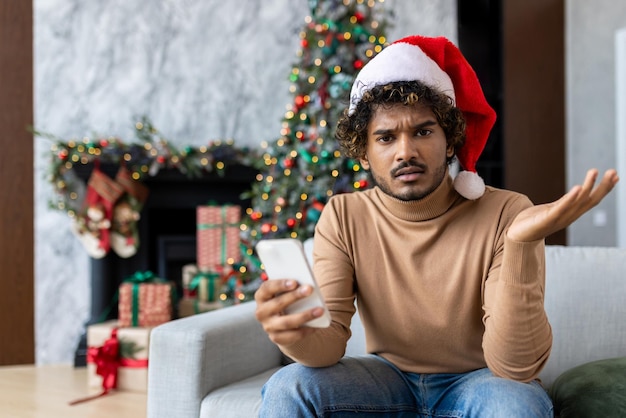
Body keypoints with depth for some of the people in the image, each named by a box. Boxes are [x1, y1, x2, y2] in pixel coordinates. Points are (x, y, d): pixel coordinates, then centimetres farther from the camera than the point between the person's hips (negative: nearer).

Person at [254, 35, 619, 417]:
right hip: (389, 376, 1)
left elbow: (515, 367, -25)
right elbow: (329, 343, -16)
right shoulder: (343, 217, -11)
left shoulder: (506, 215, -20)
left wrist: (521, 245, -41)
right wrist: (296, 334, -41)